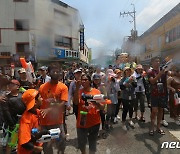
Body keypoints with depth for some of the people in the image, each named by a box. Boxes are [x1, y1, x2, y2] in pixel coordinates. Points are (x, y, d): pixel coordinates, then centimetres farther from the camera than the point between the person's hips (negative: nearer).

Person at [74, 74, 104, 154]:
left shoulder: (97, 91, -4)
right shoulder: (79, 91, -4)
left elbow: (102, 107, -3)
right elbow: (76, 102, -22)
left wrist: (96, 103, -23)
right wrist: (77, 88, -26)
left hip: (94, 123, 0)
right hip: (81, 122, 1)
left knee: (92, 144, 14)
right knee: (81, 143, 18)